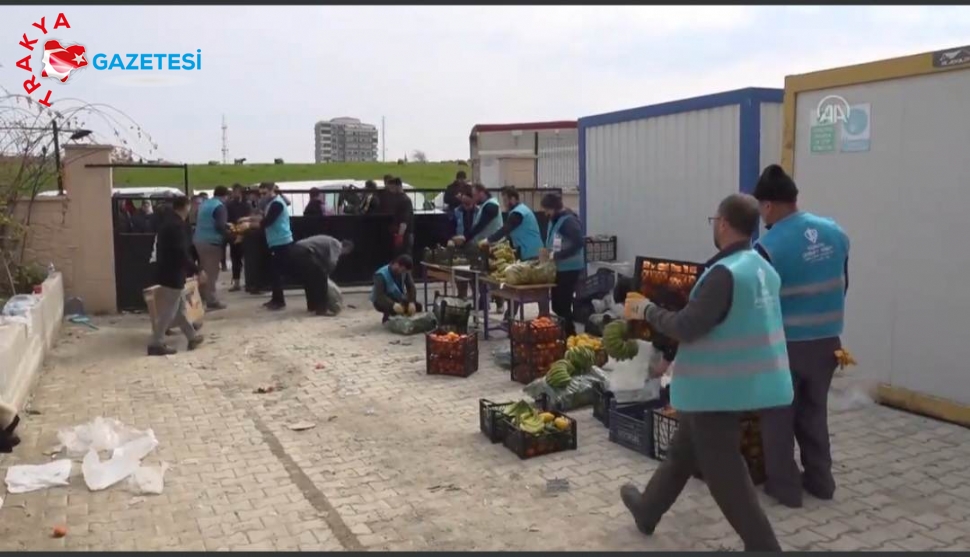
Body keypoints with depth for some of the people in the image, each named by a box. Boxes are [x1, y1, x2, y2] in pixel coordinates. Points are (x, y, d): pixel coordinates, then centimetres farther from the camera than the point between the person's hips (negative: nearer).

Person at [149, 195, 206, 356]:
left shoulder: (166, 221, 10)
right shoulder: (177, 225, -20)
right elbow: (181, 253, -24)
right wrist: (197, 271, -18)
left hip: (166, 270, 10)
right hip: (173, 273, -10)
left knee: (179, 307, 17)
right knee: (168, 311, -2)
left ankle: (192, 336, 28)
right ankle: (156, 344, 3)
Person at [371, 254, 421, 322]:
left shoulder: (405, 272, -11)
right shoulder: (381, 275, -28)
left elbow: (411, 287, -14)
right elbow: (379, 295, -36)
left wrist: (412, 302, -34)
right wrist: (393, 305, -52)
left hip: (397, 299, 6)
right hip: (382, 301, -6)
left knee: (417, 306, -13)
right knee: (395, 309, -37)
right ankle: (387, 318, -5)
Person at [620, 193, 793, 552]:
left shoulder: (725, 273, -24)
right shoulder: (762, 268, 5)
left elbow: (686, 327, -24)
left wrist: (646, 310, -9)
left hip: (718, 387, -10)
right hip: (743, 380, 10)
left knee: (725, 474, 4)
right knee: (683, 451, 23)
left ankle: (764, 546, 14)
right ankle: (647, 511, 40)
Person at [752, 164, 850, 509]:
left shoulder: (768, 246, -18)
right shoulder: (835, 232, 1)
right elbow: (843, 285, 11)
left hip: (785, 344, -6)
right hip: (827, 341, 6)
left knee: (778, 416, 10)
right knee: (814, 411, 20)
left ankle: (784, 486, 18)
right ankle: (820, 480, 29)